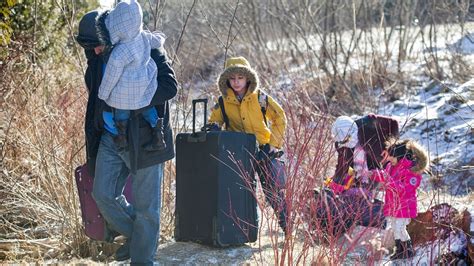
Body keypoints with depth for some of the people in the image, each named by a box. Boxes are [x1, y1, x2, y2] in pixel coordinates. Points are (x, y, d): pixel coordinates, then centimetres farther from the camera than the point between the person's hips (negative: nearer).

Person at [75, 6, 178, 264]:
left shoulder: (148, 50, -13)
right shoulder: (98, 59, 6)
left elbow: (169, 87, -23)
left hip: (144, 139, -6)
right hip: (110, 139, 6)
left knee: (145, 204, 2)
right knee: (103, 194, 4)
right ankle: (134, 235, 28)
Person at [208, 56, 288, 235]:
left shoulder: (260, 98, -7)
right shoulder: (223, 102, -1)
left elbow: (279, 118, 1)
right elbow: (214, 120, 10)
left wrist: (274, 143, -5)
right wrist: (213, 126, -15)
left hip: (264, 150, -2)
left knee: (274, 192, -4)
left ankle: (287, 227, 6)